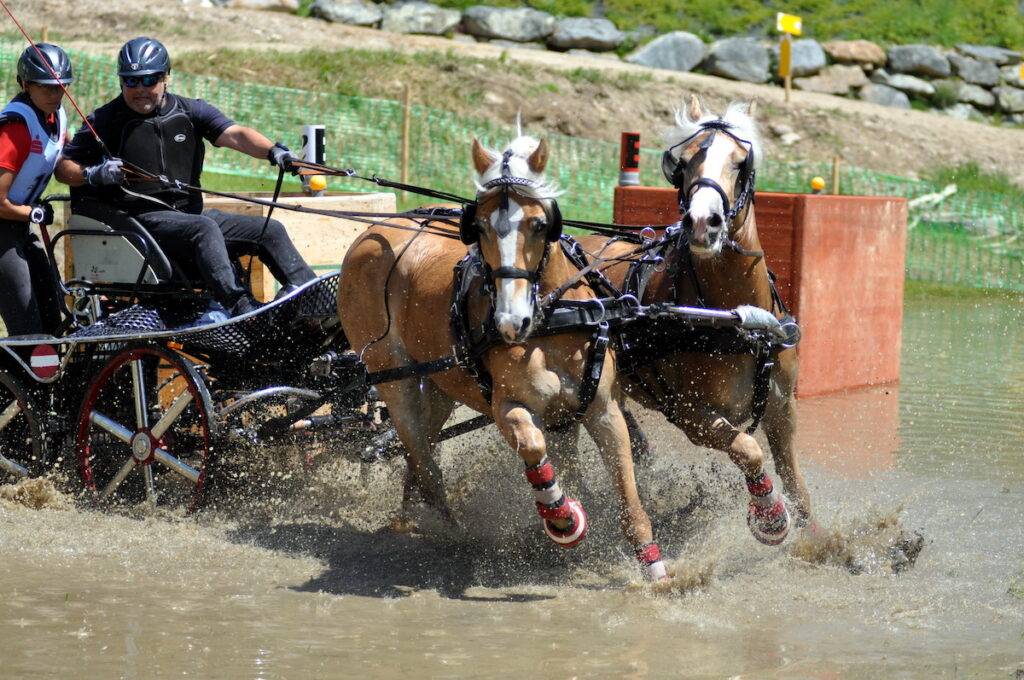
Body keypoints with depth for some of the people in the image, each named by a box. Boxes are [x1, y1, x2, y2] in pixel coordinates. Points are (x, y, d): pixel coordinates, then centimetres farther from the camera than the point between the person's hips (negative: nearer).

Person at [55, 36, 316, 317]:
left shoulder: (191, 112, 10)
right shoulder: (106, 120, 1)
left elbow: (234, 135, -5)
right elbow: (63, 167, 2)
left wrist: (274, 151, -24)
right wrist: (94, 175, -20)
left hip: (191, 212, 6)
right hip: (144, 218, -6)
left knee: (270, 231, -3)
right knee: (205, 229, -34)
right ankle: (239, 306, -48)